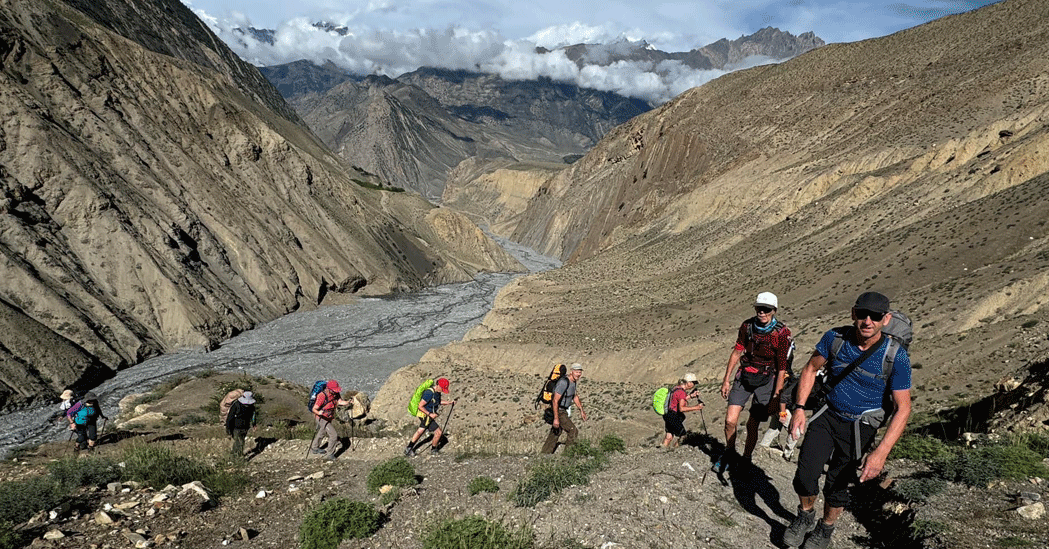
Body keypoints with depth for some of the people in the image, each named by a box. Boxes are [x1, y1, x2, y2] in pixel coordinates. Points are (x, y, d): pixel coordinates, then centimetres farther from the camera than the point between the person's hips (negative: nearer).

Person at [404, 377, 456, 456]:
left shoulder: (437, 391, -3)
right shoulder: (429, 393, -31)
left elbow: (438, 401, 14)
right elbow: (420, 406, -28)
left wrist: (449, 402, 4)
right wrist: (430, 414, -27)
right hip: (426, 417, -10)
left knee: (420, 431, 24)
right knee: (439, 433, -1)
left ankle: (409, 448, 39)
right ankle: (434, 449, 24)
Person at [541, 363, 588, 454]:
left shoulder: (573, 381, 3)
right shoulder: (564, 382, -27)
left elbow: (574, 396, 21)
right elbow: (555, 400, -28)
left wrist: (581, 410, 24)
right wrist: (556, 419, -28)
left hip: (564, 410, 10)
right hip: (558, 411, -9)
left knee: (555, 434, 15)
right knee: (573, 431, -8)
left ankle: (544, 454, 24)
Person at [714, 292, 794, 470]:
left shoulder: (782, 333, -14)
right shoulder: (747, 326, -5)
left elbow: (782, 368, -11)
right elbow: (737, 352, 5)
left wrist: (776, 397, -11)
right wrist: (726, 380, 5)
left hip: (766, 380, -2)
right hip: (744, 375, 2)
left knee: (752, 425, 1)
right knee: (730, 420, -8)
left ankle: (746, 459, 25)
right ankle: (729, 452, 18)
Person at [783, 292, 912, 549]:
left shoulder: (896, 357, -20)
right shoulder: (836, 338, -12)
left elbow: (903, 408, -17)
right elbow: (811, 369, 3)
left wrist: (881, 452, -25)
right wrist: (799, 408, -8)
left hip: (859, 427, -2)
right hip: (826, 416, 2)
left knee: (837, 485, 7)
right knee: (805, 475, -9)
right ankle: (805, 517, 22)